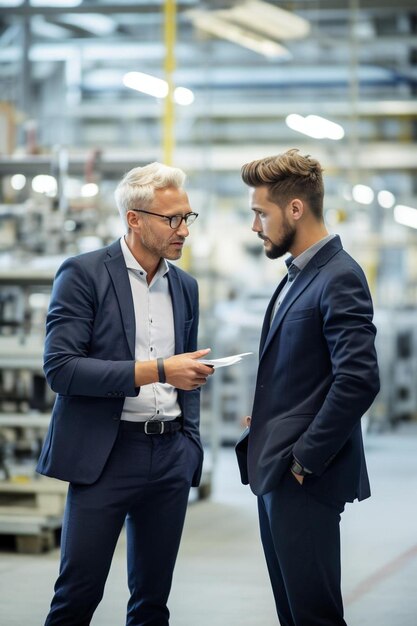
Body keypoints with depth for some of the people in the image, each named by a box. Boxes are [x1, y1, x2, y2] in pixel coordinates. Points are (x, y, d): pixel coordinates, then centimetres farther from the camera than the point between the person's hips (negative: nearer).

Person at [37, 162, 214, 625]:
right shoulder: (83, 274, -7)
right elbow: (60, 368, -16)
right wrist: (155, 370, -20)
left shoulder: (184, 286, 12)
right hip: (106, 452, -5)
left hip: (170, 455, 6)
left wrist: (191, 444, 12)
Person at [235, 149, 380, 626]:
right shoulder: (298, 276, 16)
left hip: (304, 478, -10)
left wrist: (305, 459, -19)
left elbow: (358, 380, -24)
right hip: (275, 472, 10)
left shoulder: (340, 279, -15)